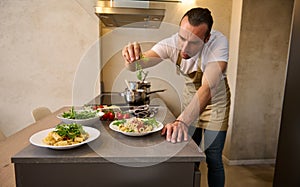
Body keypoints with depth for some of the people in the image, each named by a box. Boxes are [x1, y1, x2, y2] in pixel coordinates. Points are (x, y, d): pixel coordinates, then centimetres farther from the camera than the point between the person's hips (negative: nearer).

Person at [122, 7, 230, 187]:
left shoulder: (219, 42, -31)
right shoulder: (171, 44, -23)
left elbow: (208, 87, -43)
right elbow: (137, 65, -29)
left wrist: (182, 121, -54)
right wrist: (132, 58, -53)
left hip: (215, 101, -2)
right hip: (190, 97, 3)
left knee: (213, 160, 1)